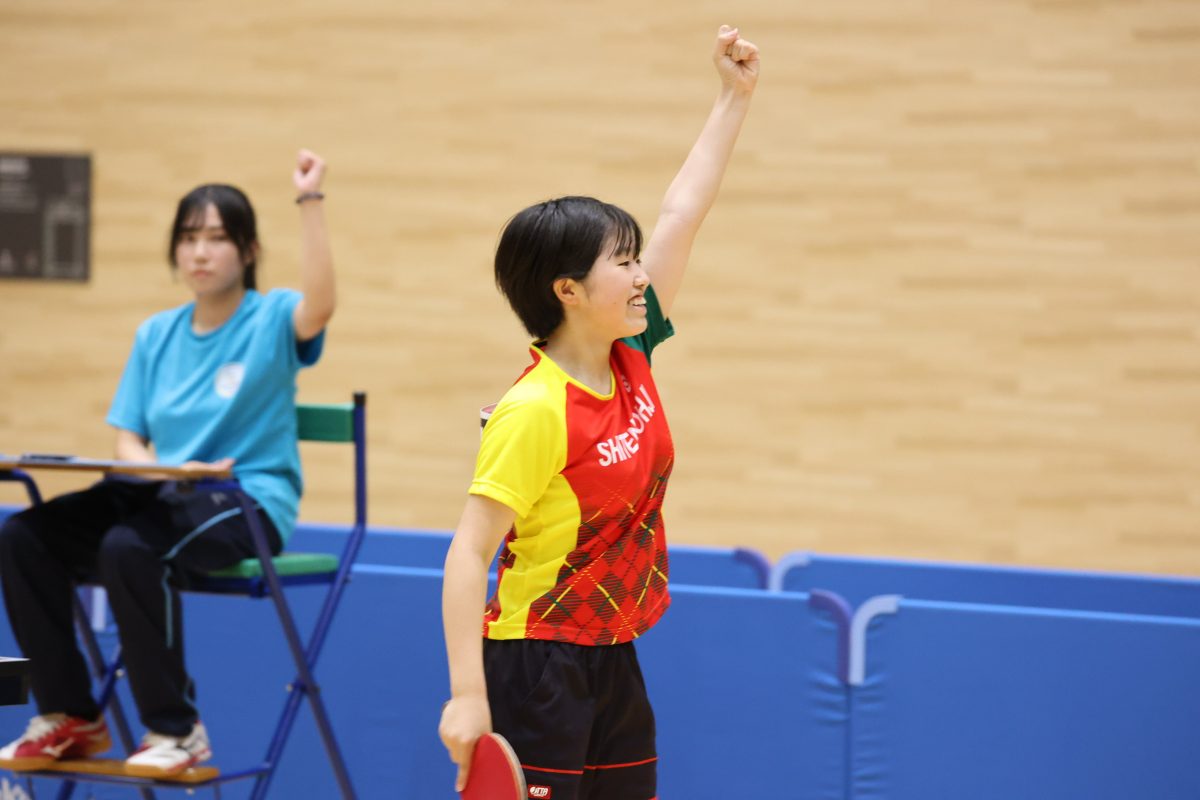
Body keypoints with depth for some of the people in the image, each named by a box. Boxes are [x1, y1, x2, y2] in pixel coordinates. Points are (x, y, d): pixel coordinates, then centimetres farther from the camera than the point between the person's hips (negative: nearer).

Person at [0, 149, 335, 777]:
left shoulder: (271, 320, -2)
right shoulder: (156, 336, 14)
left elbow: (318, 307, -27)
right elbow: (127, 439, 12)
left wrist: (310, 202, -31)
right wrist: (159, 470, -11)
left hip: (248, 502, -6)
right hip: (161, 492, 6)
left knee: (130, 547, -35)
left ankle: (176, 730, -20)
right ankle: (69, 718, -4)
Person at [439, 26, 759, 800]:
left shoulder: (631, 359, 2)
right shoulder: (535, 409, -19)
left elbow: (681, 214, 10)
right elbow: (469, 554, -20)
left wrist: (736, 96, 13)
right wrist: (467, 695, -25)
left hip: (614, 665, 8)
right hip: (537, 669, -8)